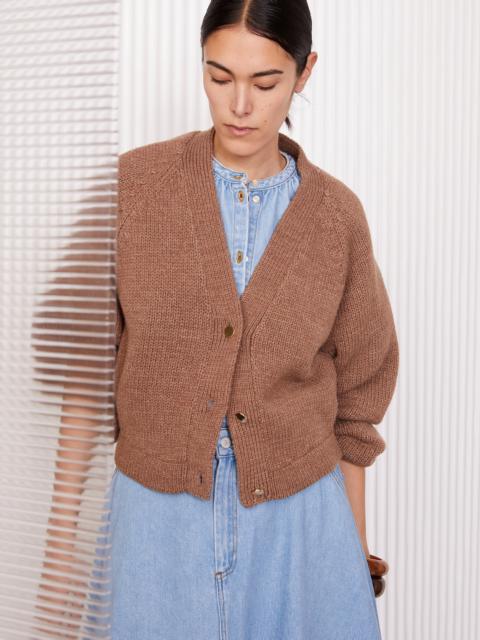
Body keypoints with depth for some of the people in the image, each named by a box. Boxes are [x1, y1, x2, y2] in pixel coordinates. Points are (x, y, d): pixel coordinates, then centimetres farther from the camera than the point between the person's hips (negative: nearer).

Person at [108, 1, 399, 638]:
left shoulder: (337, 213, -3)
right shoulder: (135, 181, -7)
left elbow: (354, 390, 3)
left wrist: (356, 546, 7)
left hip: (295, 511, 1)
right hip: (158, 505, 0)